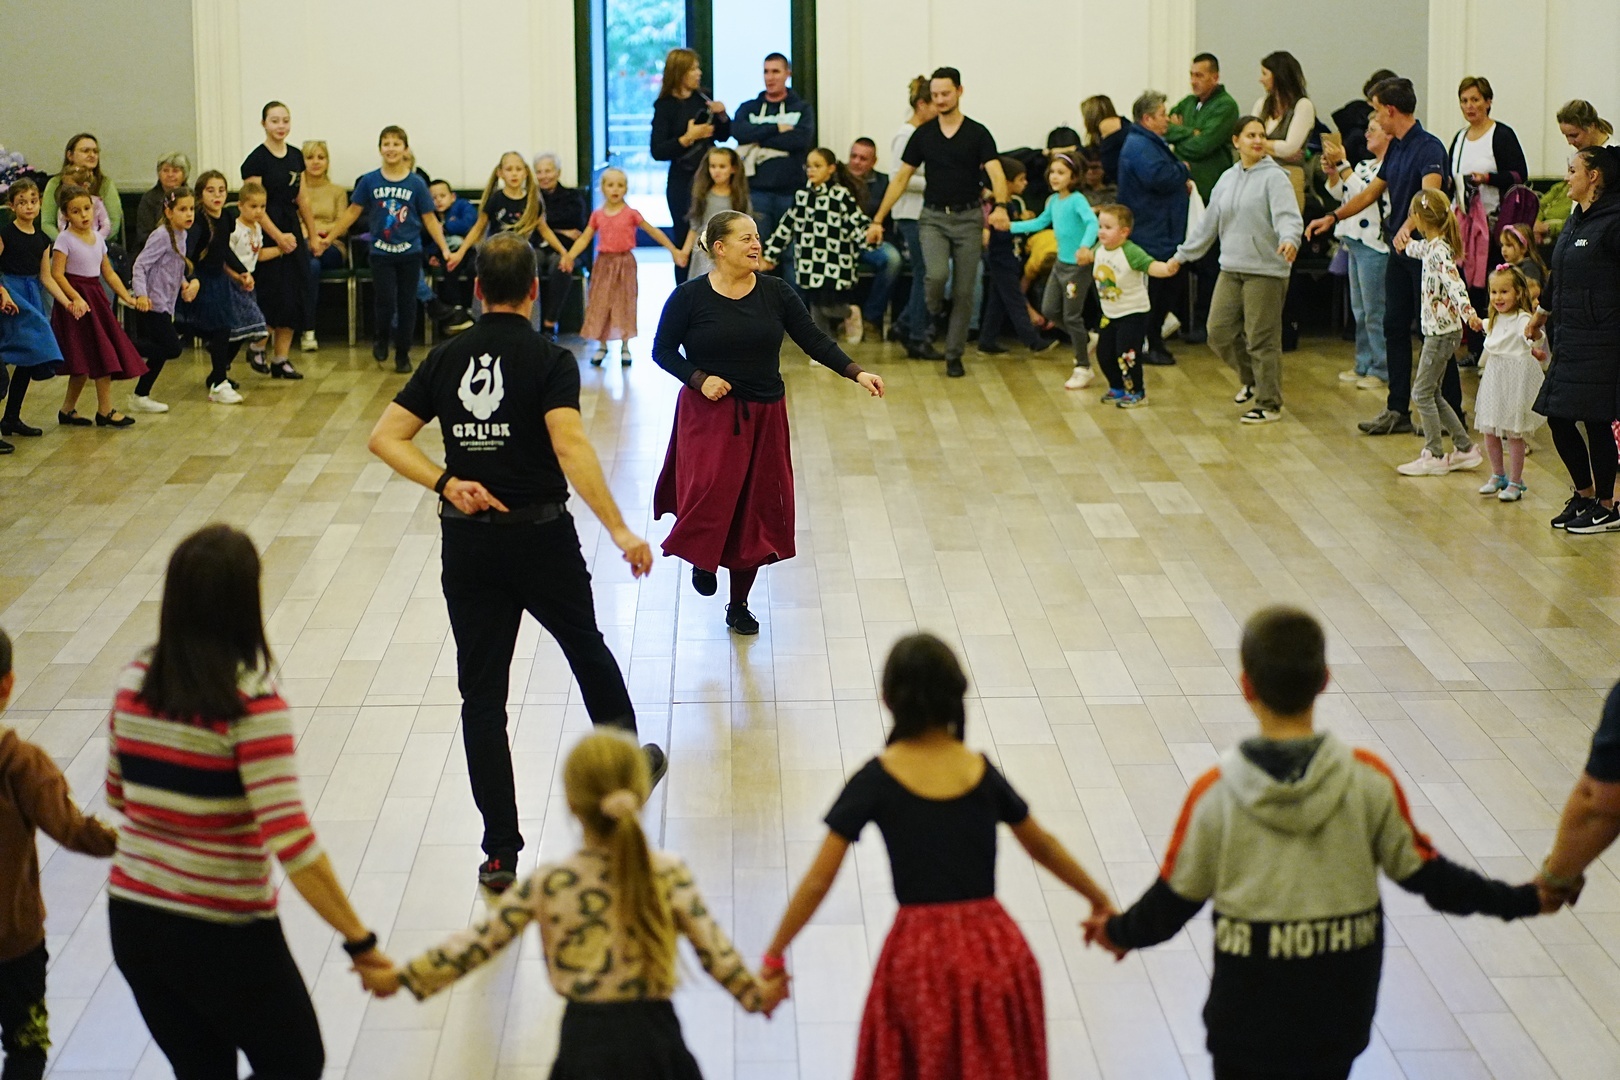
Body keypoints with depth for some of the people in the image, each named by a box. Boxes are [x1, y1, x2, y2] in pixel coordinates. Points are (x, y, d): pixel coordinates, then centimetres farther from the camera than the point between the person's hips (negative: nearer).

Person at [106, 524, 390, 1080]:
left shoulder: (136, 680, -2)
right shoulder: (251, 701, -20)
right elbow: (291, 840, -24)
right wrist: (360, 942, -20)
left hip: (131, 923, 6)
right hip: (223, 935, -6)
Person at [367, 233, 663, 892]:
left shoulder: (446, 359, 3)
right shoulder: (549, 361, -9)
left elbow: (385, 437, -3)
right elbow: (570, 446, -23)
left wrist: (446, 483, -11)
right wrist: (618, 530, -26)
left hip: (467, 542, 2)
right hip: (541, 536, -2)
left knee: (482, 694, 4)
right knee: (587, 649, 23)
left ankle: (501, 852, 2)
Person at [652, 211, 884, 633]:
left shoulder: (775, 292, -1)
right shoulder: (690, 297, -8)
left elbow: (812, 339, 0)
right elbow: (663, 350, 0)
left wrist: (856, 372, -11)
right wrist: (699, 379, -15)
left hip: (763, 416, 3)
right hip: (709, 415, -3)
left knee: (756, 508, 7)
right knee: (709, 498, -15)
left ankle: (739, 604, 23)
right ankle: (702, 556, 22)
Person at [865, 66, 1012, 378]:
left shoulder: (978, 133, -2)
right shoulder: (923, 134, 4)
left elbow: (996, 173, -15)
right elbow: (900, 178, 7)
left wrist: (1001, 206, -35)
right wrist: (878, 219, 1)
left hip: (968, 218, 0)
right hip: (933, 217, 1)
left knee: (964, 291, 1)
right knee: (937, 274, -24)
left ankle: (954, 355, 12)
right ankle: (932, 319, 7)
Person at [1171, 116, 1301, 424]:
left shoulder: (1274, 177, -7)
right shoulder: (1227, 179, 13)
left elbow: (1287, 216, -20)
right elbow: (1208, 223, 21)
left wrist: (1289, 239, -41)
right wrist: (1182, 255, 23)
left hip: (1266, 271, -7)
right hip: (1230, 270, 7)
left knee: (1262, 339, -3)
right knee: (1219, 332, 6)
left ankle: (1269, 405, 8)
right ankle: (1251, 379, 29)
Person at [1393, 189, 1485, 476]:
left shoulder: (1439, 251, -19)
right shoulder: (1433, 246, 10)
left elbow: (1454, 283, -34)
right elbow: (1418, 249, 35)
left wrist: (1467, 311, -48)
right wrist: (1405, 246, 55)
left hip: (1442, 331, -10)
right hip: (1440, 330, 10)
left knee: (1422, 392, -4)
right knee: (1431, 393, 14)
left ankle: (1435, 456, 1)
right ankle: (1464, 447, 18)